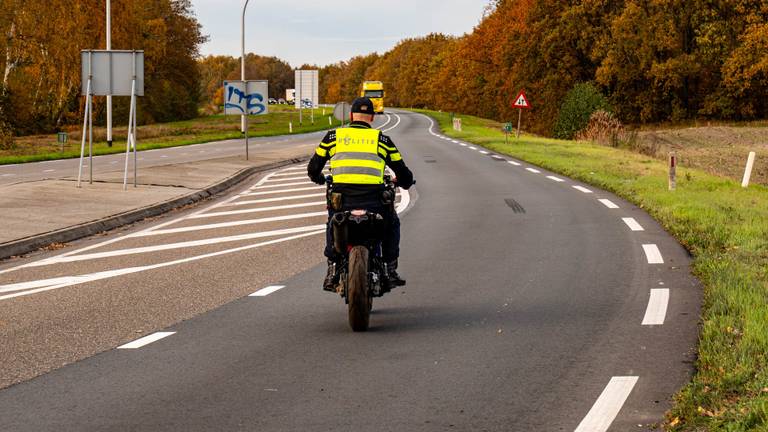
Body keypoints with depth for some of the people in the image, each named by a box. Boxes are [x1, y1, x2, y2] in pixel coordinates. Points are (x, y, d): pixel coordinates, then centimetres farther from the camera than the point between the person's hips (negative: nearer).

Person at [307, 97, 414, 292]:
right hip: (373, 199, -1)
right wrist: (403, 181, 41)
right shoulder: (381, 139, 13)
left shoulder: (333, 136, 13)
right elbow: (403, 173, 17)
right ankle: (391, 271, 24)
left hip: (341, 196, 1)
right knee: (391, 224, 30)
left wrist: (318, 178, 40)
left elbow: (313, 167, 17)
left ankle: (332, 271, 21)